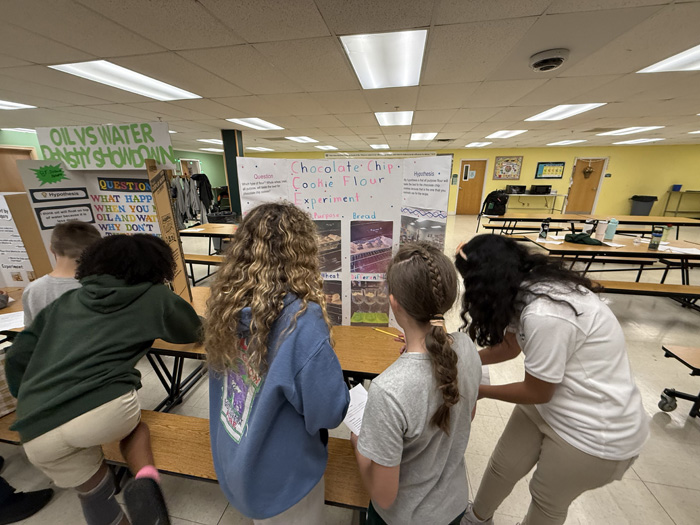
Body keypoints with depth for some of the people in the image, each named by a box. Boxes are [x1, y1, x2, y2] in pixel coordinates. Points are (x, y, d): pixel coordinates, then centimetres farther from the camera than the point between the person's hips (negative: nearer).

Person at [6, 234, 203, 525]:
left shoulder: (63, 302, 19)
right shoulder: (154, 297, 7)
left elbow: (17, 358, 18)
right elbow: (192, 331, 20)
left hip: (38, 434, 5)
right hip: (106, 407, -4)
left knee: (93, 491, 29)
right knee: (133, 421, 31)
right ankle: (146, 481, 7)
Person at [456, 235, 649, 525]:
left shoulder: (544, 315, -37)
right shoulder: (529, 287, -10)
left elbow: (536, 393, -21)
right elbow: (510, 345, 5)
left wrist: (479, 390, -8)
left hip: (595, 430, -7)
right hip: (550, 403, 7)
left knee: (547, 501, 20)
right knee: (502, 467, 22)